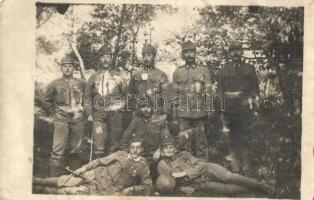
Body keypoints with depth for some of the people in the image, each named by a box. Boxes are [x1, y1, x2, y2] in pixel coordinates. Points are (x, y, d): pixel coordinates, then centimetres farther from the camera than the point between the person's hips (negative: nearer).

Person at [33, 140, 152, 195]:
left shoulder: (143, 167, -3)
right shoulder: (120, 155, 2)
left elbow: (148, 186, -2)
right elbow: (100, 161, 5)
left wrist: (131, 189, -15)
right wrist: (84, 168, -5)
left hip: (106, 190, -2)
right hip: (95, 175, 2)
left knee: (77, 191, -17)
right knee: (64, 181, -7)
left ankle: (45, 190, -4)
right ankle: (37, 181, 9)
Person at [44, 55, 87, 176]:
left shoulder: (81, 84, 6)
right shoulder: (55, 84, 4)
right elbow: (47, 100, 15)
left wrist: (83, 111, 9)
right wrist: (53, 113, 6)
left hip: (78, 120, 2)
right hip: (61, 120, -1)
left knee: (77, 150, 8)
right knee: (58, 150, -7)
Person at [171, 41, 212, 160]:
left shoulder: (204, 71, 7)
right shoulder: (177, 72, 10)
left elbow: (208, 92, 4)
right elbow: (174, 94, 9)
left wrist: (208, 110, -3)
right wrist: (174, 114, 3)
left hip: (199, 113, -1)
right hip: (183, 113, 1)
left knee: (200, 141, 4)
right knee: (184, 141, 2)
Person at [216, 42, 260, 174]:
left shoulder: (249, 69, 12)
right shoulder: (224, 70, 12)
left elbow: (255, 88, 11)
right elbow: (219, 90, 9)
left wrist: (253, 102, 0)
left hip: (244, 108, -1)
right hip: (229, 109, 1)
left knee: (244, 137, -3)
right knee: (232, 138, 2)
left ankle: (246, 168, 3)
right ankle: (235, 168, 8)